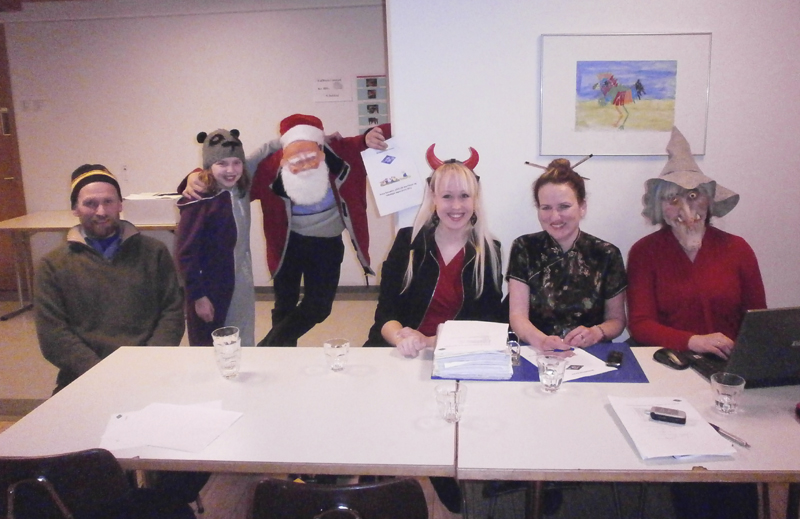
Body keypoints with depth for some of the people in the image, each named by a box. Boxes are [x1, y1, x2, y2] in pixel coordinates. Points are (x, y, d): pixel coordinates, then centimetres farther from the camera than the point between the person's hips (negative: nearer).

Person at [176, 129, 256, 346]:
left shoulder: (241, 193, 2)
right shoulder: (199, 201, -18)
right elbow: (185, 253, -18)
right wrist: (197, 296, -18)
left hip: (242, 287, 7)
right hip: (210, 292, -6)